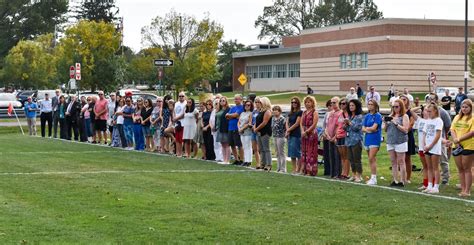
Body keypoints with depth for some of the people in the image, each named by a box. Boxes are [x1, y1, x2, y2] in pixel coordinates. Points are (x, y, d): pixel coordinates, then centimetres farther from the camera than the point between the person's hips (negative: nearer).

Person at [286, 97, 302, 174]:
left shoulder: (300, 112, -6)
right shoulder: (290, 113, 17)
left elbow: (297, 124, -12)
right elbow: (287, 123, 14)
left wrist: (288, 130, -6)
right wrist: (287, 130, -5)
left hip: (297, 135, -8)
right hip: (290, 135, 8)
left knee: (297, 153, -8)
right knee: (291, 153, 8)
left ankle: (298, 169, -7)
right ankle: (293, 169, 12)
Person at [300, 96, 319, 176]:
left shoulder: (314, 112, -5)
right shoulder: (304, 113, 16)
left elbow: (314, 125, -13)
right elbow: (301, 123, 10)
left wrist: (306, 132, -15)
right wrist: (302, 131, -7)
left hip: (312, 134, -7)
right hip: (304, 134, 7)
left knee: (311, 152, -6)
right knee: (304, 152, 6)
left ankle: (310, 170, -5)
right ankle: (304, 169, 10)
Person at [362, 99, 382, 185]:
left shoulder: (378, 116, -7)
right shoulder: (367, 116, 13)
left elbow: (374, 127, -15)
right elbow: (363, 129, 8)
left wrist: (367, 128, 1)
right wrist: (369, 130, -11)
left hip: (375, 139, -7)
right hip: (367, 139, 7)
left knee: (371, 159, -13)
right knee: (371, 159, 10)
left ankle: (374, 178, -11)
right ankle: (372, 177, 14)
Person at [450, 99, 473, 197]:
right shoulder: (457, 117, 14)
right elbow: (452, 130, 9)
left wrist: (459, 139, -15)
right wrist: (455, 140, -9)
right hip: (457, 146, 6)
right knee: (460, 169, 9)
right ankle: (463, 189, 15)